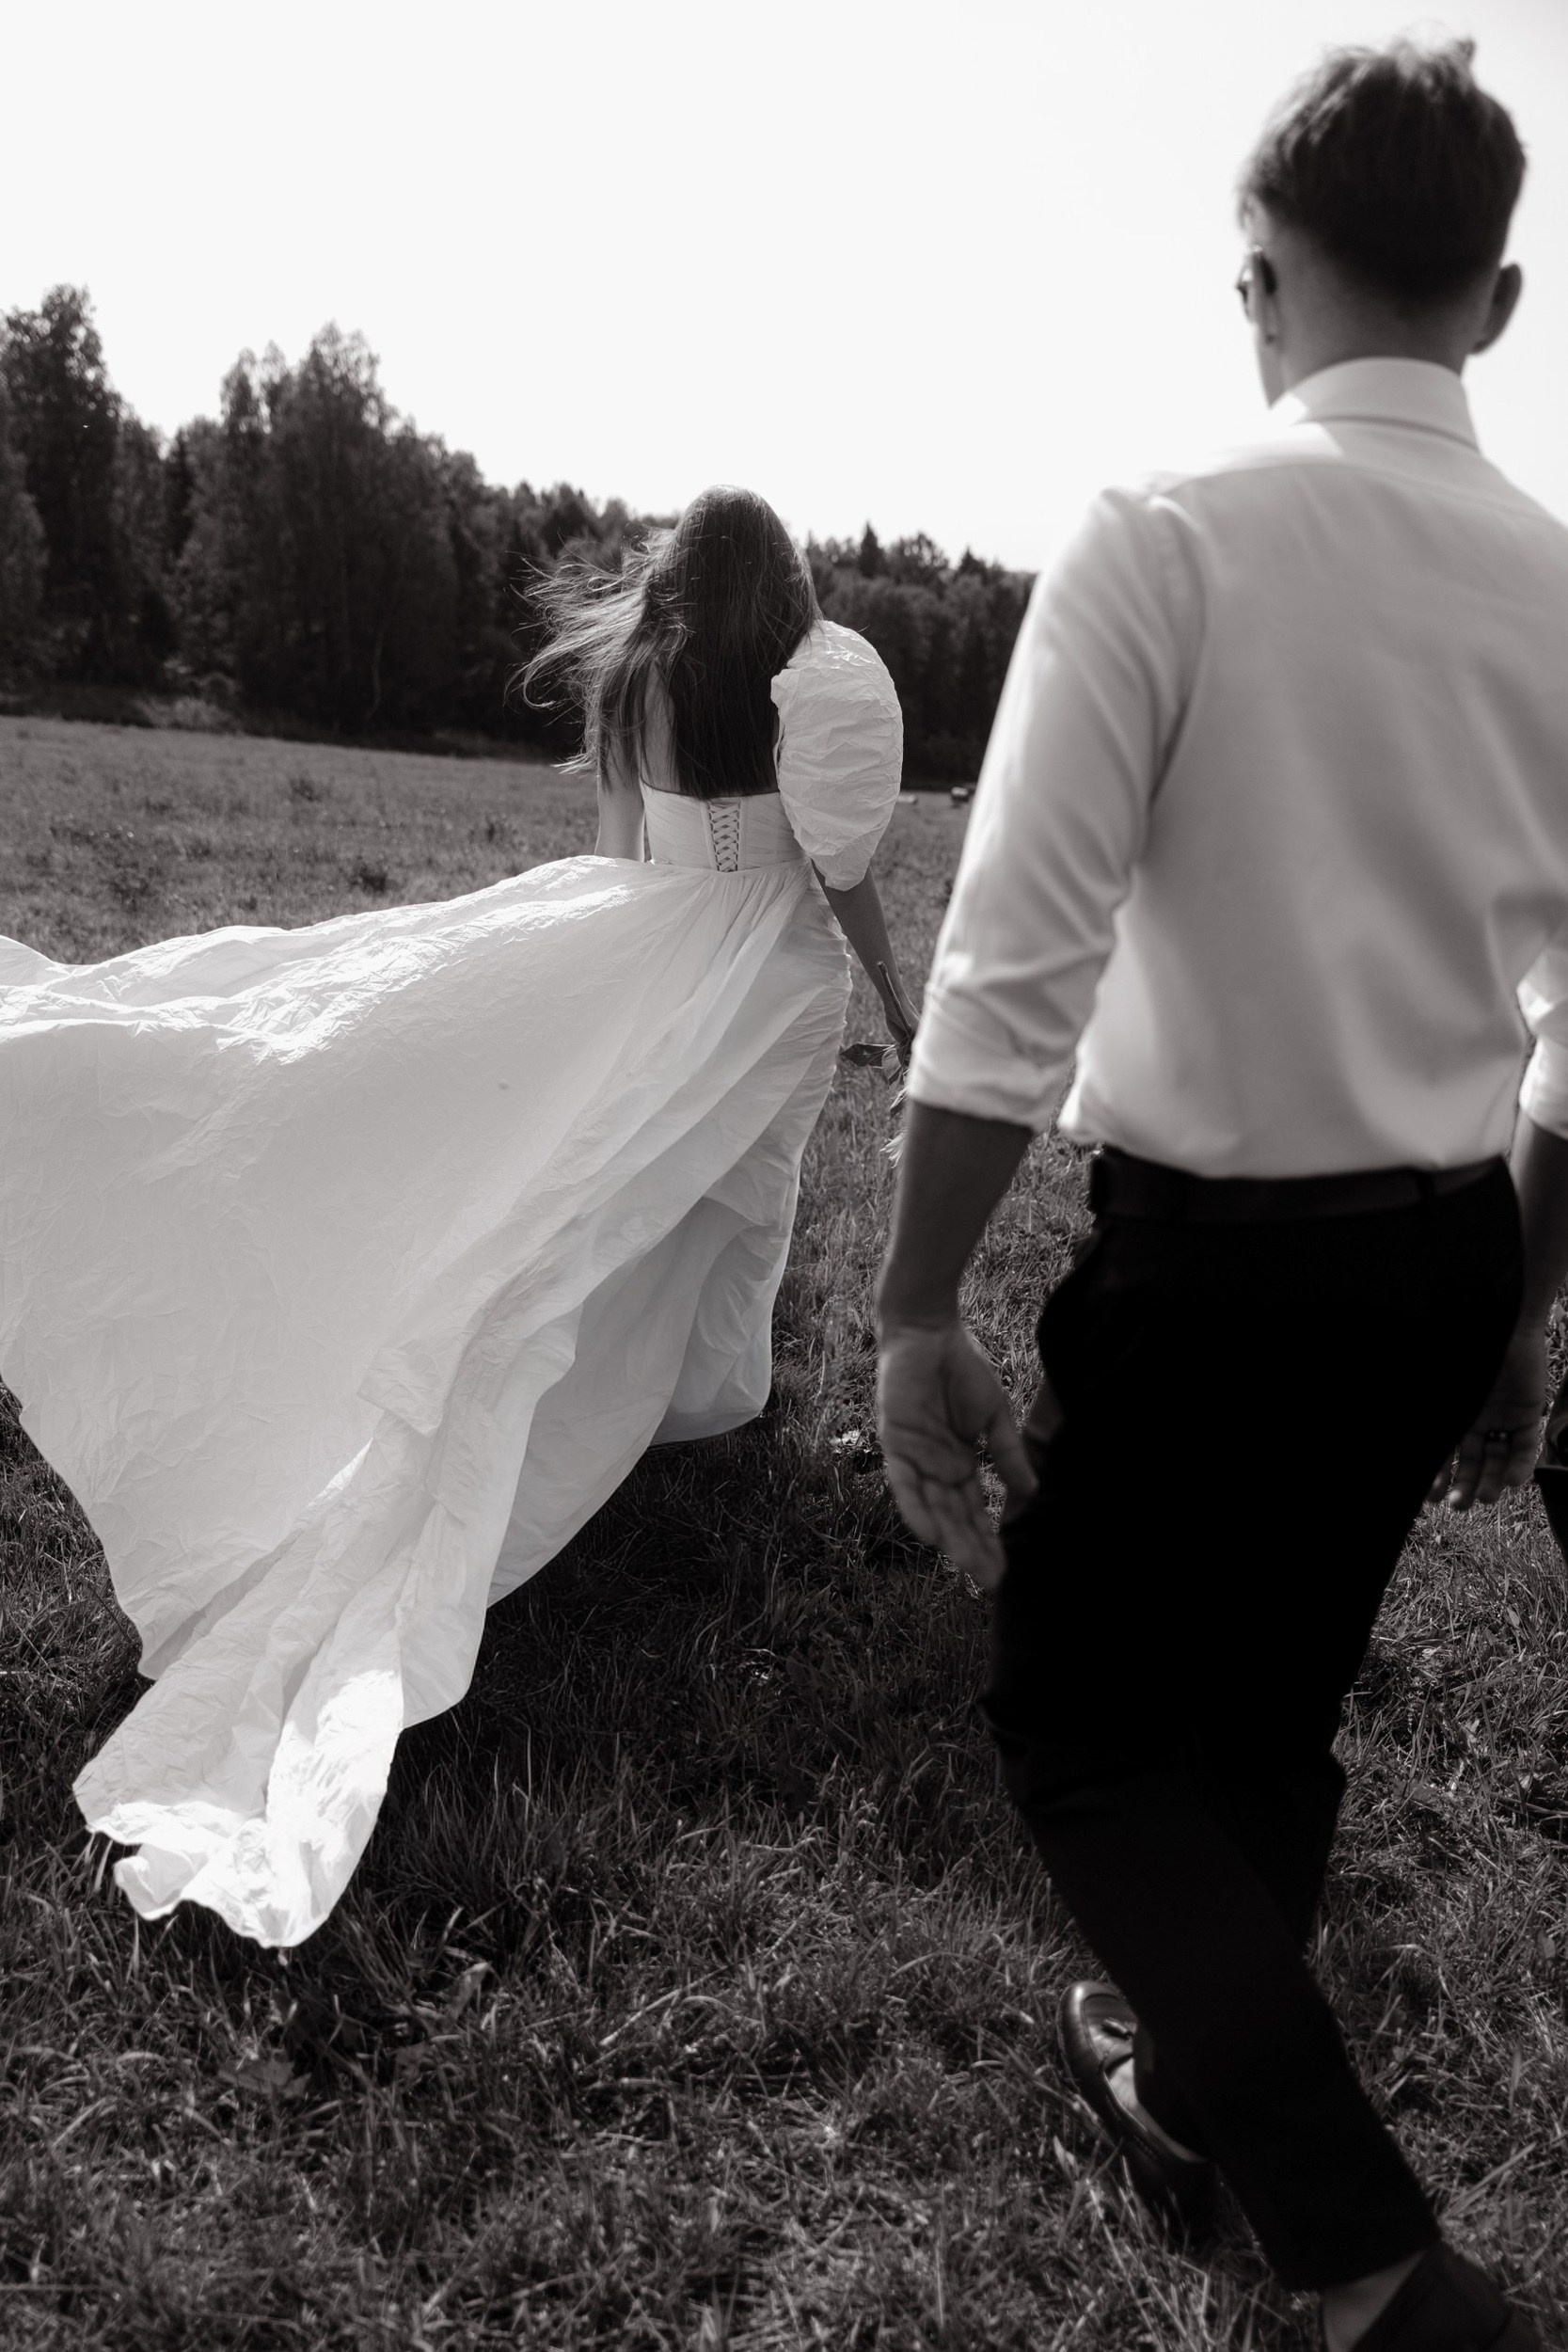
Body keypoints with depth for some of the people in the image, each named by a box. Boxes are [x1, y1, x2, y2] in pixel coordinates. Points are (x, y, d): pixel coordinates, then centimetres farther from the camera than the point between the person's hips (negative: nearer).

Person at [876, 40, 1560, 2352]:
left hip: (1213, 1255, -6)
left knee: (1090, 1728, 13)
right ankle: (1192, 2082, 47)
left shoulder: (1167, 537, -12)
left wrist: (918, 1315, -11)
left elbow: (1011, 968, -19)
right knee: (1273, 1707, 24)